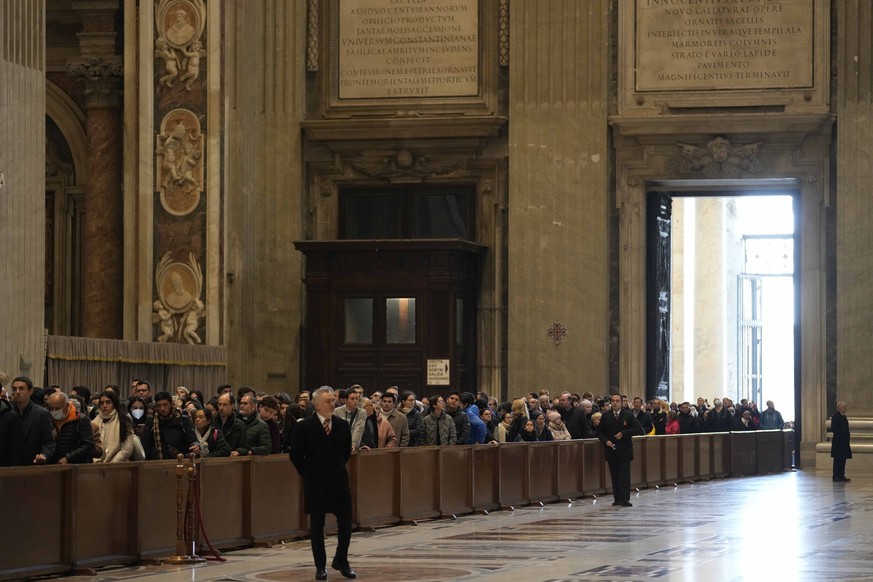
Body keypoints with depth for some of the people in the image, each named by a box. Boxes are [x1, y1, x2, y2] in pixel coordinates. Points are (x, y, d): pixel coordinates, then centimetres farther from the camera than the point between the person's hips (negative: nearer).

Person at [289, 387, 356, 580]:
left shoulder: (342, 425, 4)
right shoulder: (305, 426, -6)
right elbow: (295, 455, -1)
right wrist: (308, 475, 2)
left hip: (339, 480, 3)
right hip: (315, 483, -3)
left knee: (346, 521, 1)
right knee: (317, 525, 3)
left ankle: (341, 561, 17)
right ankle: (320, 566, 11)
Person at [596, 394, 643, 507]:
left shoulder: (628, 415, 2)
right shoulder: (605, 416, 7)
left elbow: (638, 429, -3)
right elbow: (600, 432, 9)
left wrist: (623, 433, -12)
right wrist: (606, 441, -9)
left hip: (624, 450, -2)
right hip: (611, 450, 2)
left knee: (624, 475, -6)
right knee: (614, 476, 4)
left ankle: (624, 499, -8)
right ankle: (617, 499, 9)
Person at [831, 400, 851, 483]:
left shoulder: (843, 416, 15)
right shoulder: (835, 416, -11)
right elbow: (834, 429, -17)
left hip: (844, 442, 9)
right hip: (838, 442, -9)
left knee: (843, 459, 10)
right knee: (838, 459, -6)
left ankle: (841, 476, 15)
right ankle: (836, 477, -4)